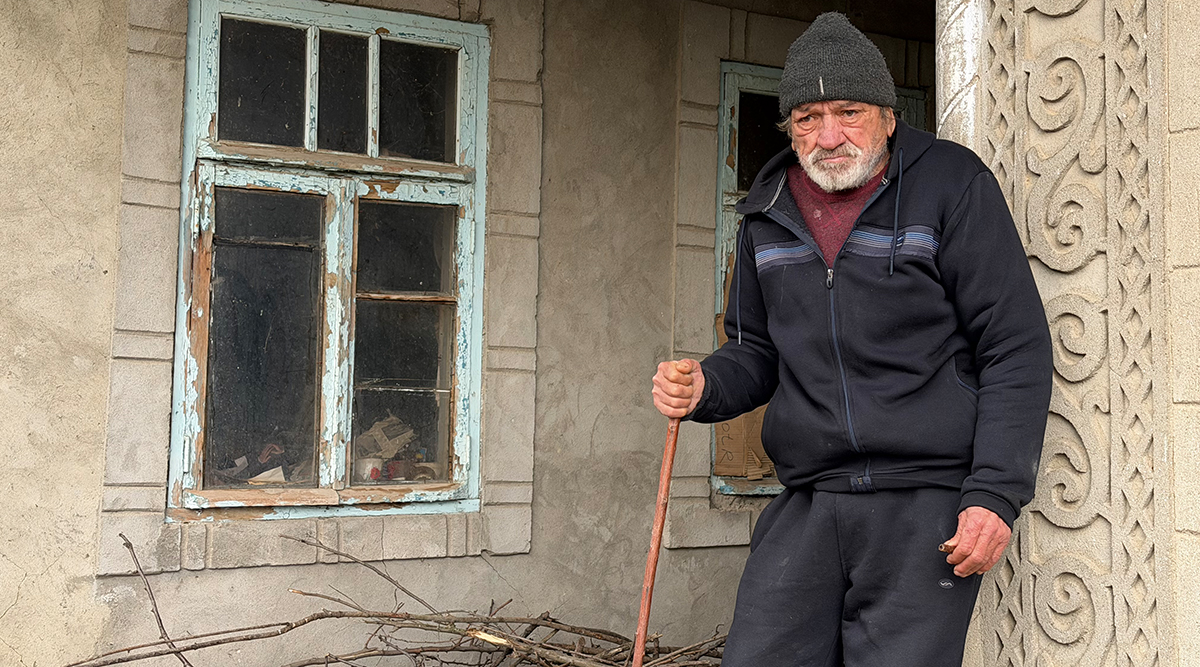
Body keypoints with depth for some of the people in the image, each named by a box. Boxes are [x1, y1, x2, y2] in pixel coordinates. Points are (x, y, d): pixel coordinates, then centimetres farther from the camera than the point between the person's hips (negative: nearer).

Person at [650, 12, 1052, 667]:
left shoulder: (953, 184, -3)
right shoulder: (768, 214, 12)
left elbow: (1017, 348, -5)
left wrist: (996, 493, -13)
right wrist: (704, 387, -1)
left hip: (928, 504, -4)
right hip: (807, 507, 4)